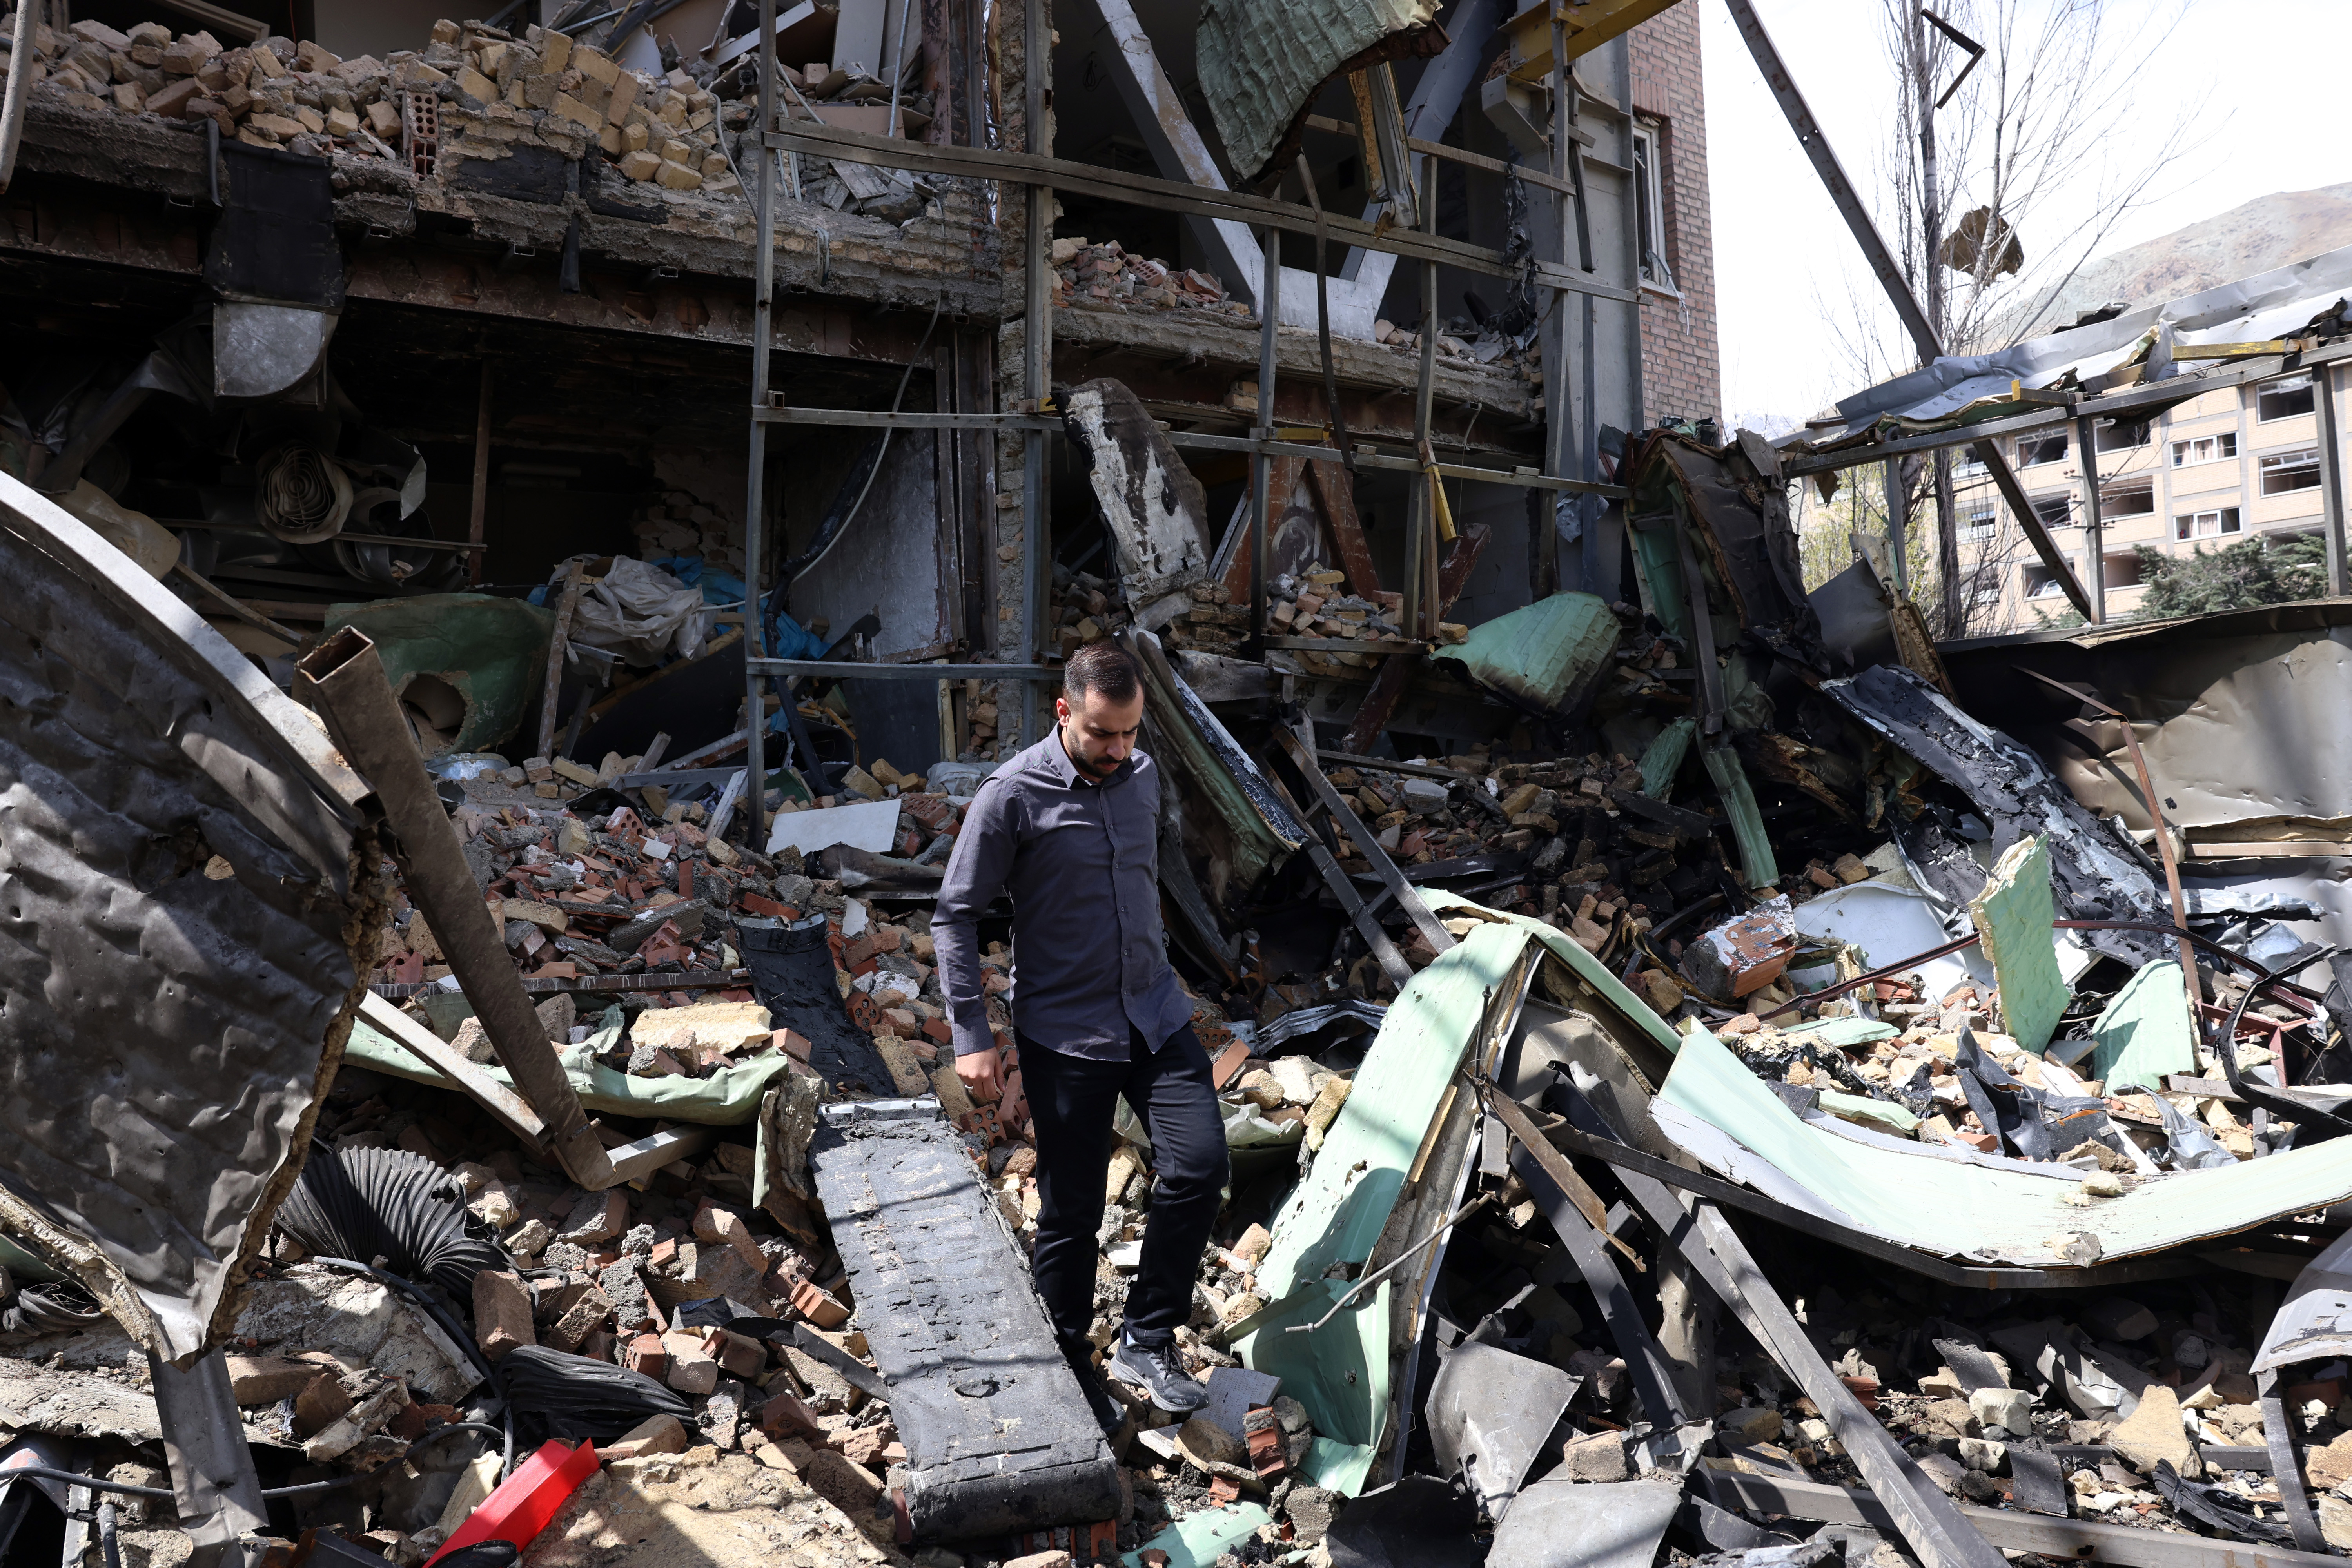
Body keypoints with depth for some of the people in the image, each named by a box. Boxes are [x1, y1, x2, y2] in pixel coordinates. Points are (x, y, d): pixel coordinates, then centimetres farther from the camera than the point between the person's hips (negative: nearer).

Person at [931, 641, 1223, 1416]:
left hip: (1156, 1017, 5)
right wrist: (972, 1037, -12)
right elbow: (955, 916, -9)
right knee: (1072, 1212, 5)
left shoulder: (1144, 777, 4)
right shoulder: (1013, 796, -14)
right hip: (1064, 1035, -5)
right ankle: (1068, 1370, 27)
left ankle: (1147, 1342, 8)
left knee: (1199, 1164, -9)